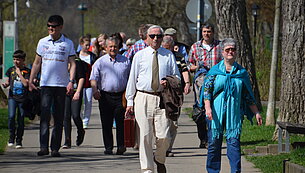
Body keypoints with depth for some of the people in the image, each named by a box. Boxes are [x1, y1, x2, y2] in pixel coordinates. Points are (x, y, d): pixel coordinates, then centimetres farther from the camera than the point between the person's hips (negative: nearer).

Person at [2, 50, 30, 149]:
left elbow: (26, 83, -13)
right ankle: (11, 137, 0)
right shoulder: (11, 70, 10)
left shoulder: (26, 71, -1)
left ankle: (19, 141, 13)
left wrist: (19, 73, -10)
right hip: (12, 97, 2)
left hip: (23, 99, -2)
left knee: (21, 120, 2)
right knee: (11, 116, -17)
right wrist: (5, 85, -1)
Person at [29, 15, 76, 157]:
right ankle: (43, 147, -17)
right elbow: (37, 63, 15)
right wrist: (30, 81, 9)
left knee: (59, 118, 3)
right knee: (45, 114, -12)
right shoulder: (42, 42, 9)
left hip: (62, 85, 0)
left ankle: (55, 148, 8)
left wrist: (71, 81, -11)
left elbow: (72, 64, 2)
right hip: (46, 84, 0)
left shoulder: (68, 43, 4)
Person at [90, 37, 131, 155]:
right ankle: (108, 147, 8)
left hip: (121, 96, 0)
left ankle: (121, 146, -3)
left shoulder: (125, 61, 11)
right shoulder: (100, 62, 7)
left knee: (121, 123, -7)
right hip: (105, 96, 0)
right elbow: (94, 78, 1)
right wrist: (95, 90, -16)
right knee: (106, 124, 1)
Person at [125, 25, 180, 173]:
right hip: (143, 98, 0)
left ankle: (159, 159, 24)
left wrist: (169, 82, -9)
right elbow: (132, 78, 9)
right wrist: (130, 101, 5)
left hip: (162, 98, 0)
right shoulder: (140, 55, 8)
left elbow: (177, 76, 14)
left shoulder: (168, 55, 10)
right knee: (145, 135, -2)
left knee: (163, 136, -6)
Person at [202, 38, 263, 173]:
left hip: (234, 113, 0)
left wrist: (256, 112, 13)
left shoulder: (241, 72, 10)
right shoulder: (215, 71, 5)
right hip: (216, 112, 0)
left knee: (234, 142, -9)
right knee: (214, 142, 3)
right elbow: (207, 91, 1)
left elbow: (248, 96, 15)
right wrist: (208, 107, -14)